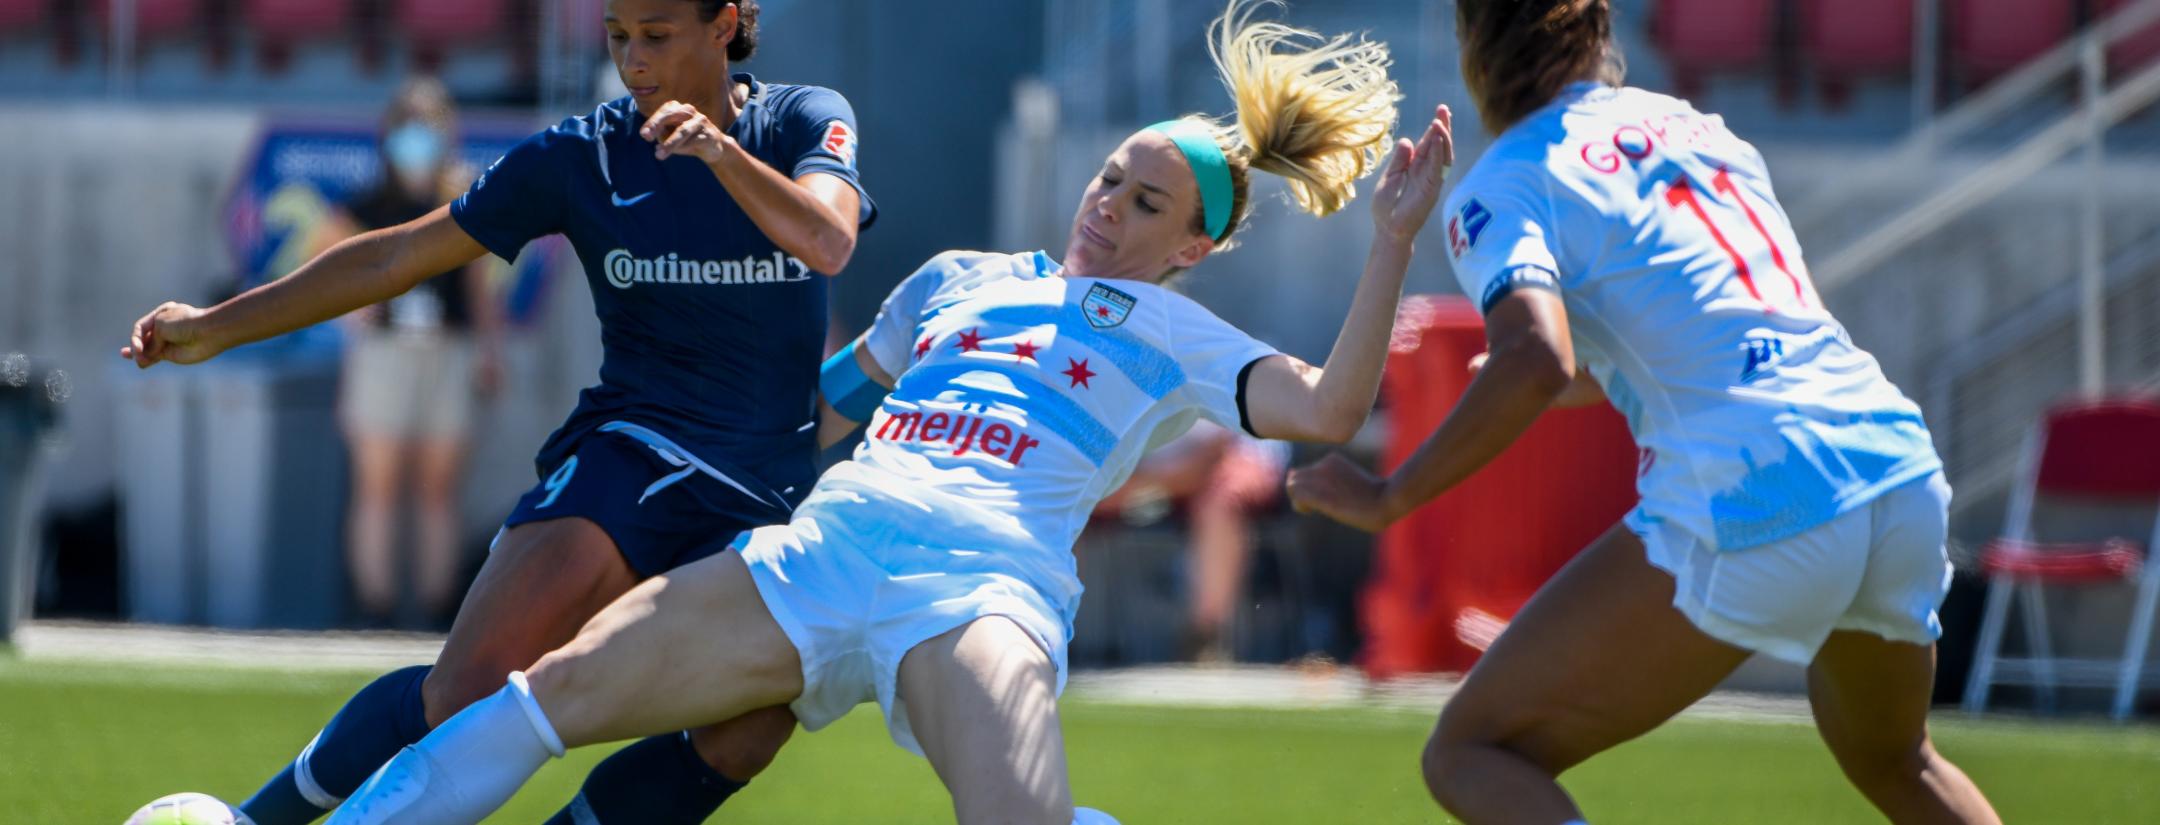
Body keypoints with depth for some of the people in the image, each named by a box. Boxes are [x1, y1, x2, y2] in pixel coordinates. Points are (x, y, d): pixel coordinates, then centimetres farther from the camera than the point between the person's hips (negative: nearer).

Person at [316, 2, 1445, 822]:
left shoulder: (1169, 337, 15)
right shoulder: (959, 279, 28)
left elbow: (1326, 408, -1)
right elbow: (829, 405, 41)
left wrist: (1392, 243, -7)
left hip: (986, 577, -5)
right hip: (824, 542, 5)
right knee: (550, 695, -4)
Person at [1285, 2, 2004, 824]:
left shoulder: (1502, 186, 1)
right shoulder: (1695, 124, 21)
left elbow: (1537, 363, -18)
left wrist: (1389, 498, -8)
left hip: (1751, 502, -7)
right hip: (1905, 476, 7)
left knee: (1470, 757, 1)